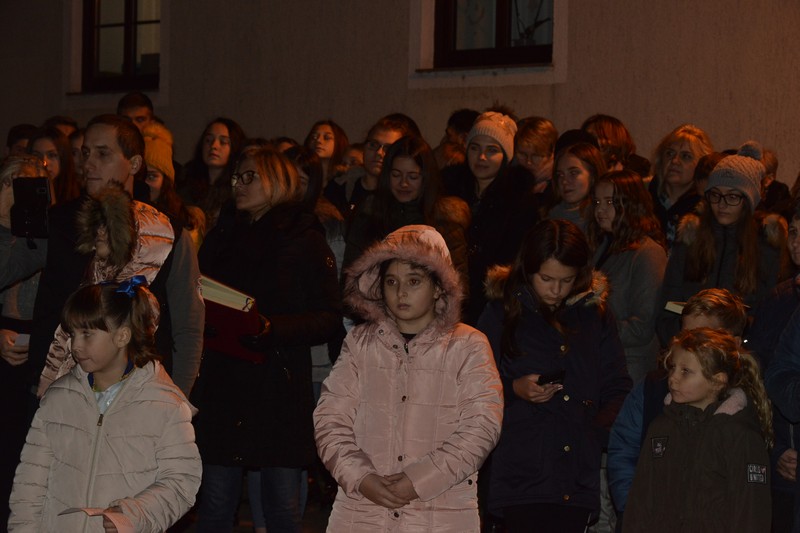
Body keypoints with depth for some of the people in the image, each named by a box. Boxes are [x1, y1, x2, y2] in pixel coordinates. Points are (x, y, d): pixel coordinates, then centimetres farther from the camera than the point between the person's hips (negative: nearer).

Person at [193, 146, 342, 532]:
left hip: (281, 388, -4)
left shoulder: (305, 240, 0)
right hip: (222, 386, 4)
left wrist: (273, 328, -18)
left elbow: (330, 318, -6)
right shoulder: (222, 237, 16)